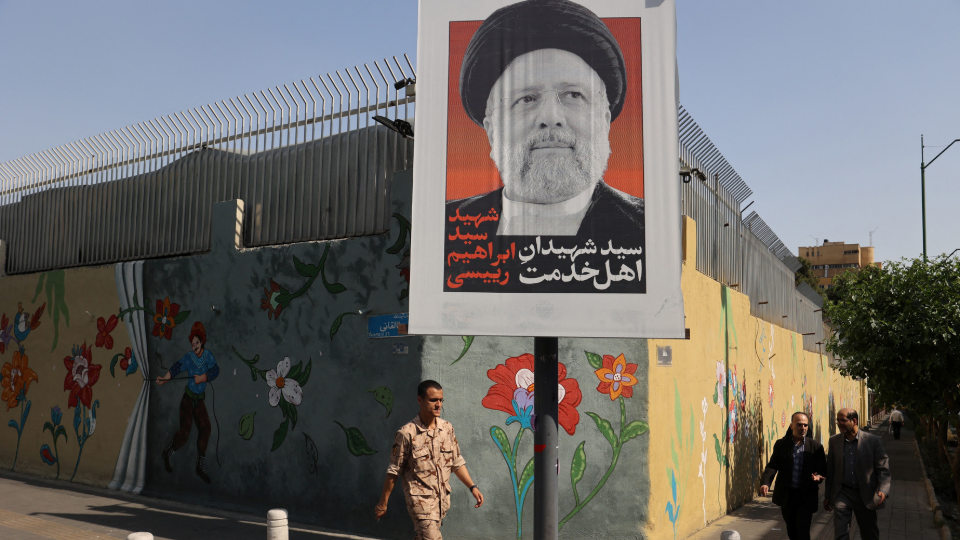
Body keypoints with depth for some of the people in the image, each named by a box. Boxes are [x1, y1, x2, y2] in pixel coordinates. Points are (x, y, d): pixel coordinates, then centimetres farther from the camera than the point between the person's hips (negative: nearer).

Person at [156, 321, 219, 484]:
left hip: (199, 400, 2)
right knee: (185, 431, -10)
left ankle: (201, 467, 2)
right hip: (188, 397, -2)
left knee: (205, 428, -6)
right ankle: (168, 453, 18)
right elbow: (176, 368, -20)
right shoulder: (188, 357, -8)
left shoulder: (208, 355, -5)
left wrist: (202, 378, -28)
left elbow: (215, 370, -18)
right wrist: (163, 379, -33)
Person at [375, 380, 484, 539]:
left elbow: (457, 463, 13)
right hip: (420, 500, -5)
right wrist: (382, 503, -1)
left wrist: (472, 487, 5)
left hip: (443, 500, 5)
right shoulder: (407, 433, -12)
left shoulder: (447, 428, 3)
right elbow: (393, 471, -6)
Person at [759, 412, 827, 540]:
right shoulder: (781, 445, 1)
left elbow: (823, 469, 1)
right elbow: (772, 465, -6)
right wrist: (765, 482, -23)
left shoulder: (816, 446, -1)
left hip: (806, 496, -2)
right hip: (786, 495, 2)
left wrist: (818, 476, -23)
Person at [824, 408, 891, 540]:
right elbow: (830, 470, 8)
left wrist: (883, 490, -22)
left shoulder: (873, 441, -6)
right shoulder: (834, 441, 2)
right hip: (842, 493, 1)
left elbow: (883, 468, -6)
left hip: (865, 495, -1)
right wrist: (827, 496, 10)